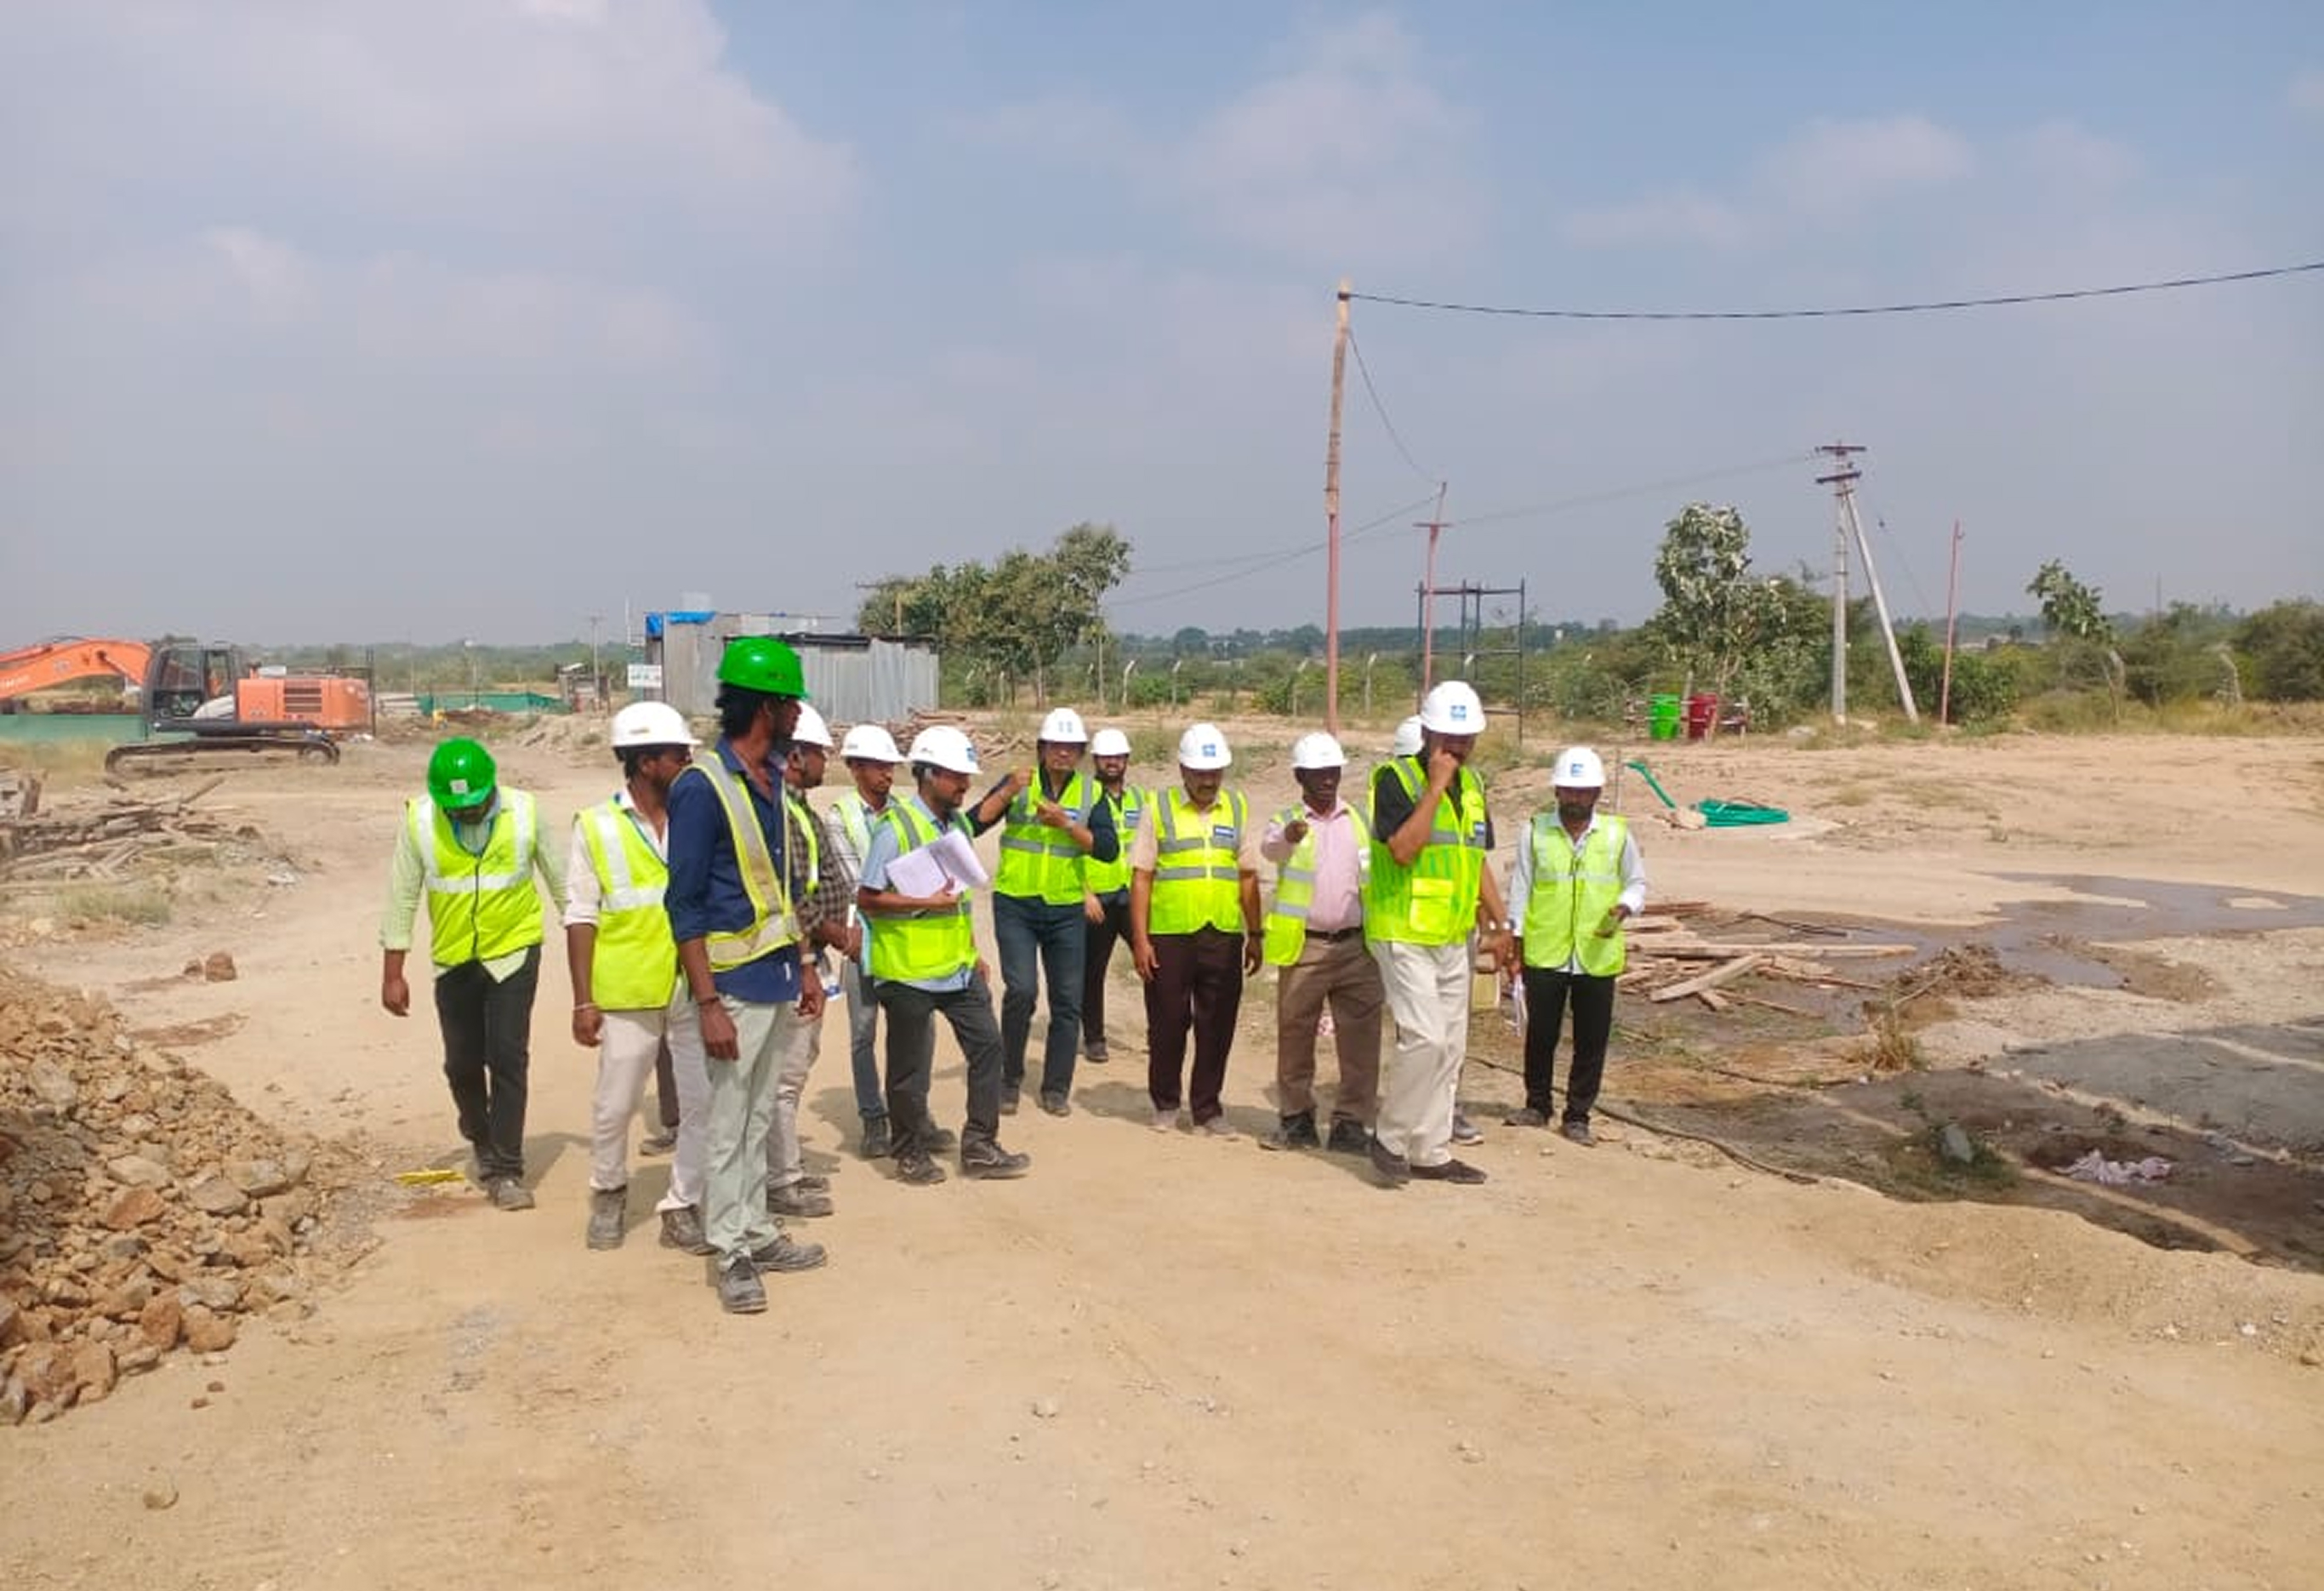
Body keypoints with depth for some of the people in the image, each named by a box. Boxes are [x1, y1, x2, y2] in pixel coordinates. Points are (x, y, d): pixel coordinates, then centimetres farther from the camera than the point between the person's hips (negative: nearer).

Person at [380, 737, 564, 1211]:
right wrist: (392, 972, -1)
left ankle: (505, 1170, 2)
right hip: (454, 959, 2)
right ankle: (482, 1140, 39)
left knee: (508, 1059, -8)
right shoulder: (418, 820, -10)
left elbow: (560, 879, 1)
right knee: (462, 1064, 12)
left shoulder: (524, 812, -12)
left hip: (514, 951, -2)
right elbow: (402, 896, -2)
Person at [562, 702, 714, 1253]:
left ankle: (682, 1207, 17)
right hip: (628, 993, -2)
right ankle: (609, 1194, 34)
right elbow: (581, 918, -3)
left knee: (705, 1103, 2)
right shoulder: (596, 827, -2)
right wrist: (583, 1001, -7)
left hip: (696, 990, 2)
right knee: (615, 1105, 9)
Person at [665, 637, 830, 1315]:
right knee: (725, 1124, 4)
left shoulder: (772, 780, 9)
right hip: (735, 981, -8)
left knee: (758, 1118, 17)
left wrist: (803, 971, 16)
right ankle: (729, 1252, 14)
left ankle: (757, 1232, 27)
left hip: (779, 976, 8)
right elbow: (686, 904, -16)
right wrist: (708, 1002, -18)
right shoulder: (702, 786, -15)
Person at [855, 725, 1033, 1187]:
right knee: (911, 1066, 5)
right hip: (908, 972, -7)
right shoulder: (895, 826, -15)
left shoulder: (958, 824, 9)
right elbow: (867, 898, -16)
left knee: (987, 1045, 6)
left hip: (957, 968, 7)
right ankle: (911, 1153, 23)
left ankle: (979, 1148, 17)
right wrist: (925, 902, -22)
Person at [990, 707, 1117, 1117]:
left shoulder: (1091, 793, 5)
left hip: (1066, 909, 3)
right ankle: (1010, 1078, 5)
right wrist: (1008, 793, -24)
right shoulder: (1019, 783, 0)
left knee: (1067, 1001, 5)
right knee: (1021, 990, -15)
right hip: (1015, 905, -2)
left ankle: (1056, 1087, 19)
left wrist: (1066, 823, -18)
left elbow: (1108, 850, -7)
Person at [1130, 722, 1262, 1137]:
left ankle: (1207, 1108, 20)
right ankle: (1165, 1103, 25)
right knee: (1167, 1024, 7)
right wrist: (1139, 939, -6)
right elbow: (1141, 877, -1)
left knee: (1217, 1027, 6)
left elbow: (1249, 877, 11)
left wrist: (1255, 935, 9)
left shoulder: (1238, 808, 9)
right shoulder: (1159, 809, 1)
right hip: (1169, 935, -2)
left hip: (1223, 936, 2)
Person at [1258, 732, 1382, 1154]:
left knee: (1360, 1036, 0)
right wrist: (1287, 837, -45)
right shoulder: (1286, 821, 1)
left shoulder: (1358, 821, 13)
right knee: (1294, 1034, 4)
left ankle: (1351, 1123, 8)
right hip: (1304, 947, -2)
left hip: (1356, 945, 2)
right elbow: (1270, 849, -23)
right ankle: (1296, 1119, 17)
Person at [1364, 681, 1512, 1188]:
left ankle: (1431, 1152, 19)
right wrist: (1435, 786, -24)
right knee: (1424, 1038, -16)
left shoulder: (1471, 784, 12)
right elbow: (1403, 849, -26)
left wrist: (1499, 924, 18)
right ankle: (1389, 1137, 3)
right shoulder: (1395, 778, -11)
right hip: (1403, 935, -8)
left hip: (1453, 938, 8)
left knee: (1450, 1048, 10)